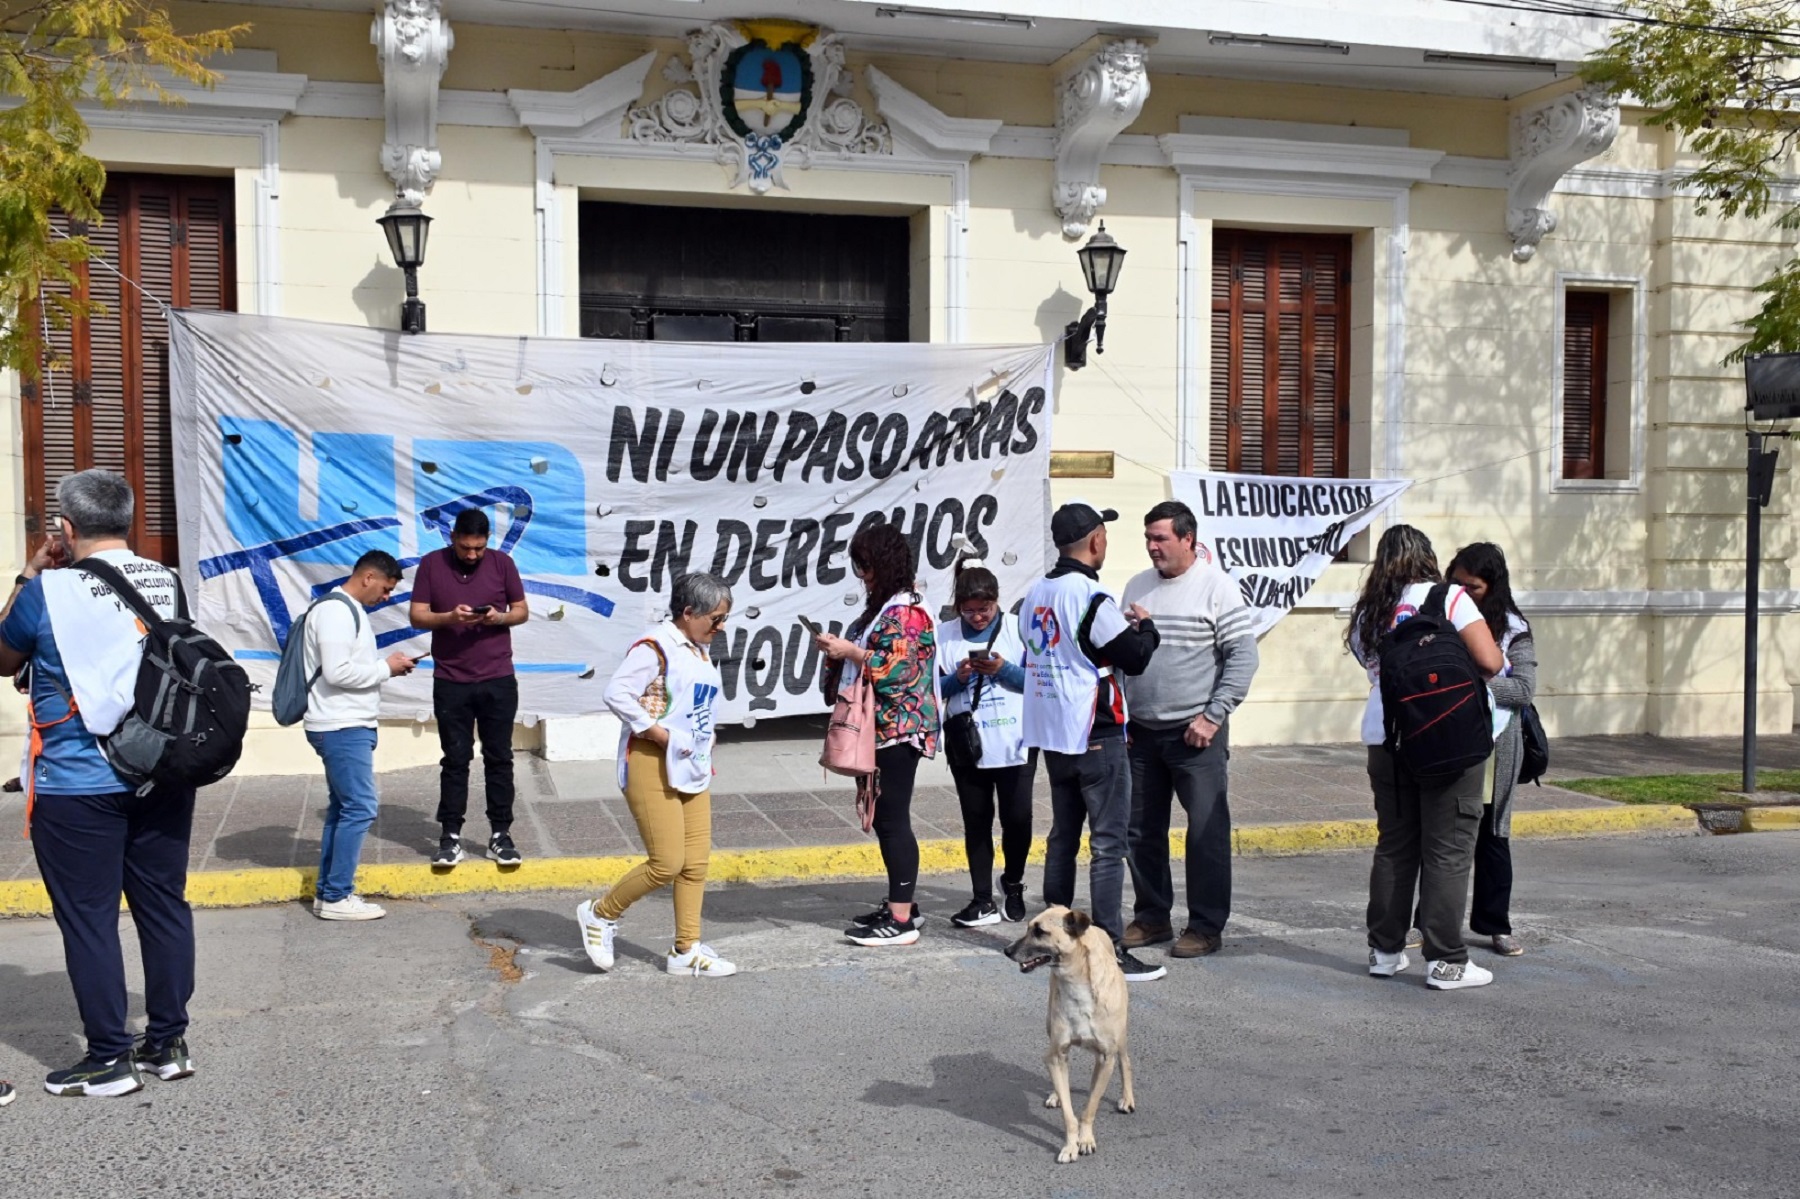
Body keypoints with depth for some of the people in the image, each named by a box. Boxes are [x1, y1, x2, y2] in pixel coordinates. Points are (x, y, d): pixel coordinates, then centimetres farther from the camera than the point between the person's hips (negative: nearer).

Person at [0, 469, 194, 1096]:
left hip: (77, 787, -5)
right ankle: (167, 1043, 20)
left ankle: (109, 1059, 12)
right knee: (164, 907, 11)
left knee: (88, 919, 5)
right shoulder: (167, 583, 1)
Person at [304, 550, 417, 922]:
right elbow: (337, 672, -24)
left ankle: (328, 893, 18)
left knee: (344, 808, 13)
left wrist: (386, 665, 6)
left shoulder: (348, 610, 16)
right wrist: (385, 668, -14)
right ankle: (336, 897, -3)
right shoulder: (335, 611, -16)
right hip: (341, 728, -11)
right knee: (360, 807, -9)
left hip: (348, 726, 11)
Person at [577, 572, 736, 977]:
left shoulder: (700, 651, 14)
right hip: (653, 767, -9)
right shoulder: (655, 647, -14)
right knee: (667, 862, -8)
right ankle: (600, 913, 13)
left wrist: (705, 755, 10)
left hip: (692, 770, 9)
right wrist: (659, 734, -21)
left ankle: (686, 950, 16)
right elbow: (616, 694, -22)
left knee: (696, 863, 7)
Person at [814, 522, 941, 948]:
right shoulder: (883, 606, 17)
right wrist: (838, 650, 8)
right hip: (880, 729, 10)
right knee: (884, 818, 13)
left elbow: (897, 669, -23)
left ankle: (901, 920, -4)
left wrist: (849, 651, -18)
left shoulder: (905, 611, -14)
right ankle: (898, 905, 22)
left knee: (893, 819, -8)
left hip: (897, 730, -10)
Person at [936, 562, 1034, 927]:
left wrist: (1004, 669, -16)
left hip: (1016, 745, -2)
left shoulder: (1018, 629, -1)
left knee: (1017, 818, 0)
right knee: (976, 823, 6)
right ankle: (983, 901, 13)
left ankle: (1013, 884, 26)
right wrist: (957, 678, -13)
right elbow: (933, 688, 5)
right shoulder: (945, 636, 5)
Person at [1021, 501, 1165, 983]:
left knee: (1063, 837, 15)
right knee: (1108, 843, -4)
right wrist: (1145, 626, 7)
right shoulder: (1091, 599, -17)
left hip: (1051, 735, 8)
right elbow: (1135, 657, -13)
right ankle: (1111, 950, -3)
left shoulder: (1035, 595, 8)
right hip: (1095, 738, -8)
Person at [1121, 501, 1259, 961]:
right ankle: (1151, 917, 24)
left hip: (1196, 733, -5)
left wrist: (1213, 717, -13)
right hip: (1141, 732, 5)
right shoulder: (1136, 587, 10)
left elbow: (1243, 657, -9)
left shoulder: (1218, 587, -6)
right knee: (1141, 830, 10)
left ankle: (1206, 926, 10)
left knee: (1206, 831, -1)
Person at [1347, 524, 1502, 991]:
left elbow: (1374, 668, 11)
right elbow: (1489, 662, -11)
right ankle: (1445, 962, 4)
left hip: (1385, 739, 5)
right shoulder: (1448, 597, -4)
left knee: (1393, 845, 14)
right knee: (1448, 849, 1)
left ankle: (1384, 951, 20)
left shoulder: (1366, 614, 12)